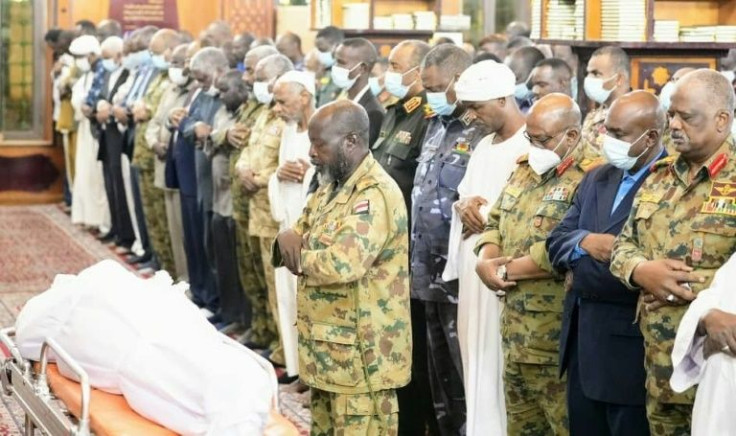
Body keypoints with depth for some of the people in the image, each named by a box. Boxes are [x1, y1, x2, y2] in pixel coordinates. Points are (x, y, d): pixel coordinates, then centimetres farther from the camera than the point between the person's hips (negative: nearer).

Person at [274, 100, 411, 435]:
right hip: (327, 349, 10)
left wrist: (298, 256, -13)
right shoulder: (331, 187, 13)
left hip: (360, 356, -10)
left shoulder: (375, 195, -20)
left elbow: (343, 263, -32)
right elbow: (299, 236, 17)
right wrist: (287, 240, -8)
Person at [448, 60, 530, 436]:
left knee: (497, 361, -5)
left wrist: (482, 214, -12)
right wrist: (465, 204, -2)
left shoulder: (531, 147, -13)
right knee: (475, 357, 13)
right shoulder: (484, 145, 17)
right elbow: (464, 193, 21)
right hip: (473, 268, 9)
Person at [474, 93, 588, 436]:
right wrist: (485, 262, -5)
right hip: (516, 334, 9)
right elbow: (494, 224, 17)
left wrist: (504, 269, -13)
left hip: (557, 342, -9)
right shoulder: (524, 170, 14)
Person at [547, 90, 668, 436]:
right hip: (582, 332, 8)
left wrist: (613, 251, -16)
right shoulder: (597, 178, 13)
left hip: (630, 338, -8)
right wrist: (584, 241, -10)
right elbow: (556, 242, 10)